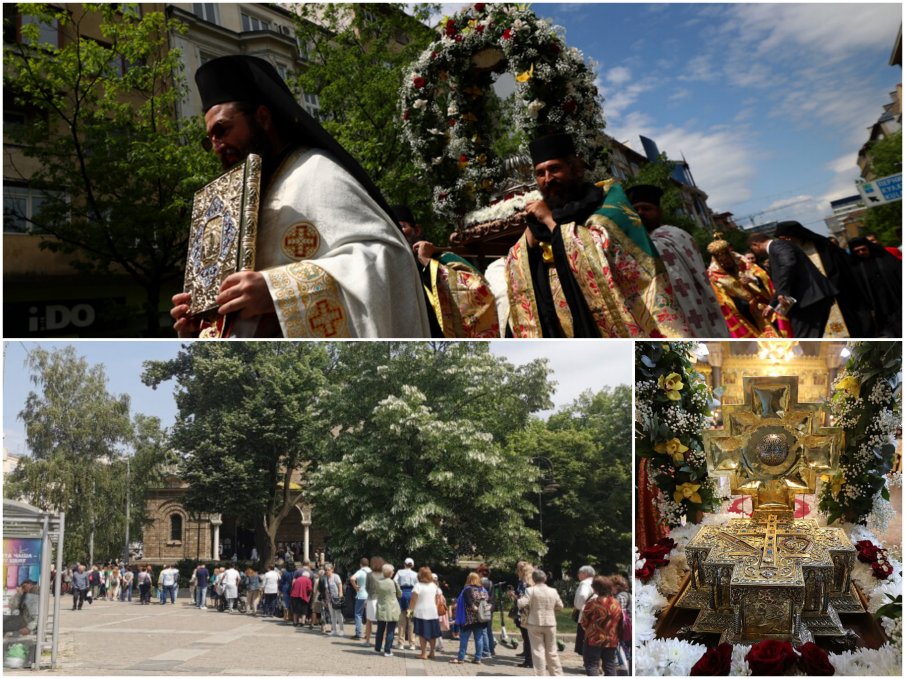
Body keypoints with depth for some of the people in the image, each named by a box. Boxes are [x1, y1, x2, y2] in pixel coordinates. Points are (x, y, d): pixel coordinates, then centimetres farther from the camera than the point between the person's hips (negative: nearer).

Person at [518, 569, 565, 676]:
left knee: (538, 651, 2)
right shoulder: (553, 591, 2)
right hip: (550, 624, 3)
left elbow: (521, 604, -16)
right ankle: (557, 674, 17)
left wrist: (520, 598, 5)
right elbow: (560, 606, 9)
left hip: (535, 624, -3)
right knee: (552, 651, 13)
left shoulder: (530, 590, -9)